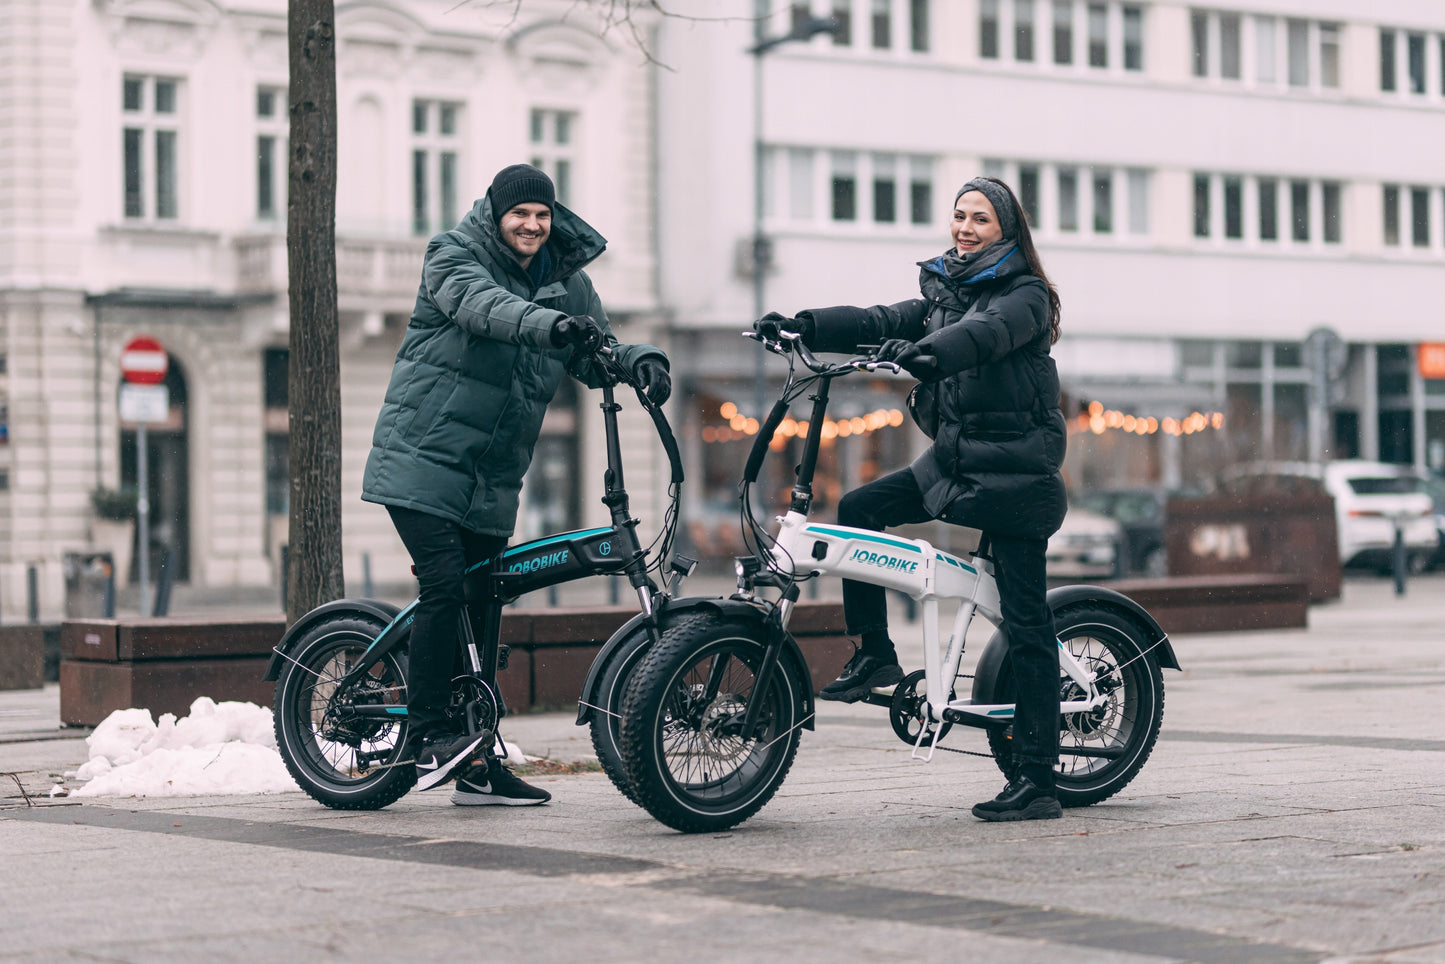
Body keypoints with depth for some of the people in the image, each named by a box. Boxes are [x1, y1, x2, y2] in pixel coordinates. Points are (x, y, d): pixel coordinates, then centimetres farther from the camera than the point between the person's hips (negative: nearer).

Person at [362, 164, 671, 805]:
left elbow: (594, 357, 4)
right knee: (444, 586, -19)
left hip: (492, 481, 6)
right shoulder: (453, 258, -8)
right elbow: (483, 306, -29)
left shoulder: (568, 281, 9)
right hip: (423, 459, -5)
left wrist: (640, 361, -20)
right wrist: (551, 324, -47)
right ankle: (428, 738, -11)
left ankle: (476, 766, 13)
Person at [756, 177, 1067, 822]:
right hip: (952, 461, 7)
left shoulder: (1024, 295, -7)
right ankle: (874, 653, 6)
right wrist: (802, 326, -13)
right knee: (859, 510, -7)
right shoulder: (944, 291, 14)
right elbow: (880, 322, 2)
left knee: (1025, 622, -8)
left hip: (1014, 471, -7)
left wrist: (924, 351, -47)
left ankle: (1038, 780, -8)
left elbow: (986, 331, -28)